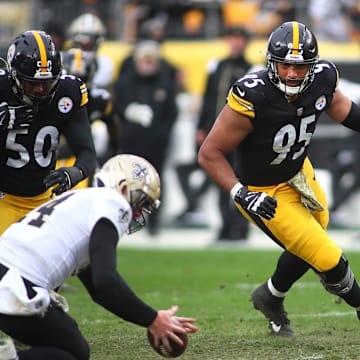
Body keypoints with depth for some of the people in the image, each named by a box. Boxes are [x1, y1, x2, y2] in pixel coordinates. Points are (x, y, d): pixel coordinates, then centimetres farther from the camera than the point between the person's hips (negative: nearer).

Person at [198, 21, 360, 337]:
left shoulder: (322, 79, -19)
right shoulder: (252, 98, -36)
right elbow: (210, 154, -26)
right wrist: (240, 194, -34)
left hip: (299, 173, 7)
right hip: (266, 194, -7)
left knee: (307, 251, 27)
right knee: (329, 260, -5)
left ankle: (271, 297, 54)